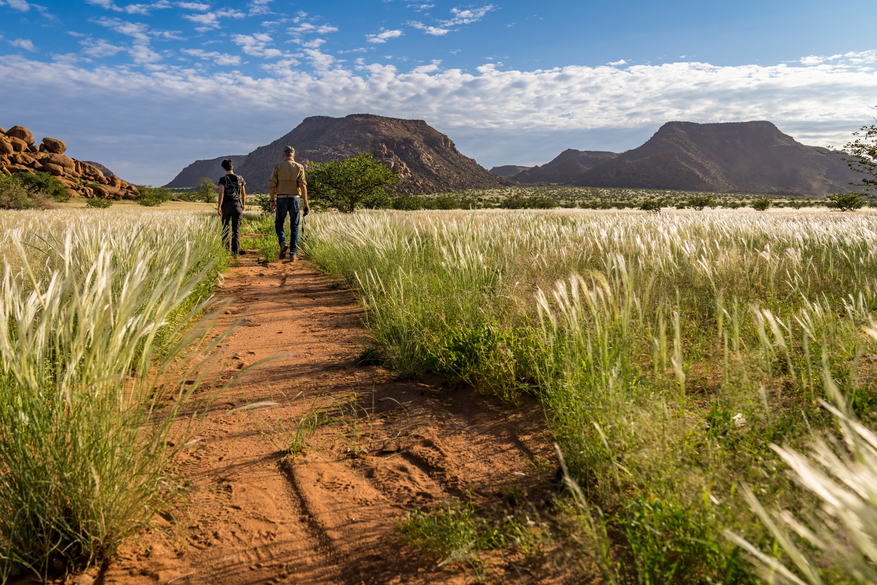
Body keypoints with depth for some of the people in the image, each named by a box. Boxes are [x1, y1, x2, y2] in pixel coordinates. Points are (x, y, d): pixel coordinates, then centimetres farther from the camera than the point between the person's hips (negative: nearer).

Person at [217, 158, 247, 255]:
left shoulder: (223, 179, -5)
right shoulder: (240, 178, 3)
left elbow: (221, 193, -15)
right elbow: (243, 193, 9)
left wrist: (219, 206, -17)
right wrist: (243, 204, 23)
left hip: (226, 205, -1)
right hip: (237, 205, 1)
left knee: (225, 228, 13)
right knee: (236, 229, 1)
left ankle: (225, 248, 18)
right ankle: (235, 250, -5)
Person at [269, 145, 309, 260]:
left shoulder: (277, 167, 0)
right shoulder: (299, 167, 1)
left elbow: (272, 185, -3)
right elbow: (303, 186, -7)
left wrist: (272, 201, 7)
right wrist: (305, 203, -8)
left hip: (281, 199, -1)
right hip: (295, 199, 1)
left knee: (279, 224, 15)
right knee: (294, 226, 8)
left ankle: (283, 243, -11)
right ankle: (293, 253, 4)